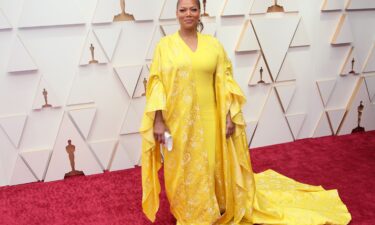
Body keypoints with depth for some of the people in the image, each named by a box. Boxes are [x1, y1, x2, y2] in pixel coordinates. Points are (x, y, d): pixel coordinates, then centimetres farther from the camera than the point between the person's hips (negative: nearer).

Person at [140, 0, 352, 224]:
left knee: (211, 167, 10)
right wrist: (158, 120, -10)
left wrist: (229, 116, -5)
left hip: (209, 120, 1)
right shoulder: (165, 45, -1)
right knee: (182, 170, 9)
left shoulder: (213, 44, 2)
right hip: (177, 120, -1)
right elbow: (157, 83, -4)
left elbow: (224, 83, 1)